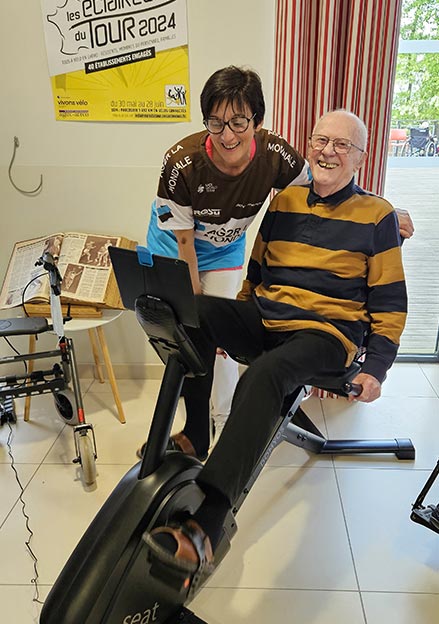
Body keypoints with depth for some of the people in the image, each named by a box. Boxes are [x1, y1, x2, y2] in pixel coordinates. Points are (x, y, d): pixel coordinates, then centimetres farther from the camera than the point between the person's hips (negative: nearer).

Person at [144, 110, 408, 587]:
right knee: (192, 309, -23)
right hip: (264, 320, 5)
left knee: (262, 377, -37)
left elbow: (390, 303, 4)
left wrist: (376, 368, -5)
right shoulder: (283, 203, 15)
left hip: (327, 332, -4)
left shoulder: (376, 216, 4)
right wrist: (230, 329, 15)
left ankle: (206, 527, -40)